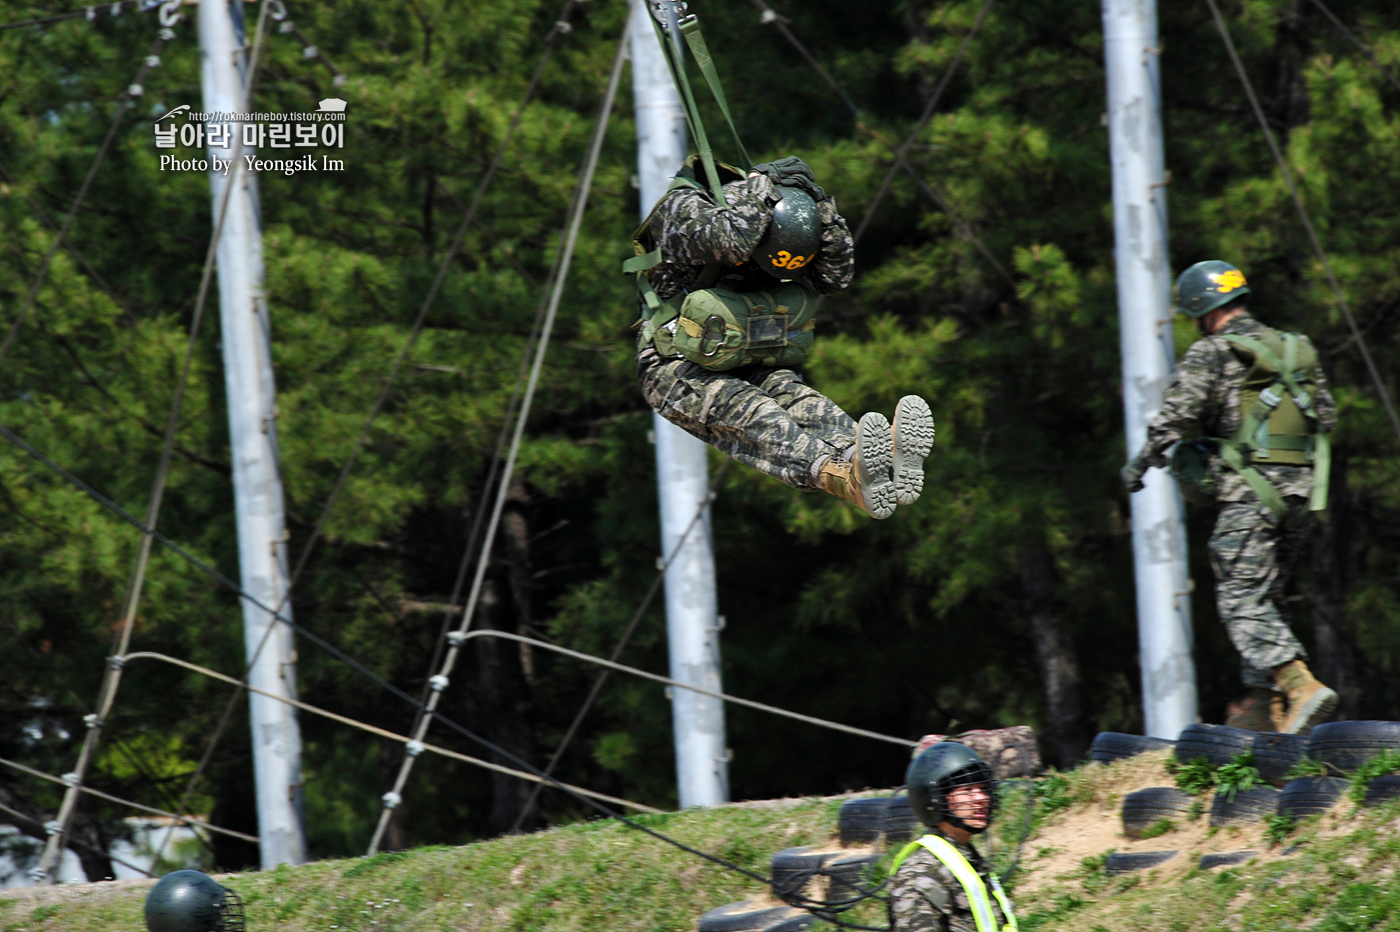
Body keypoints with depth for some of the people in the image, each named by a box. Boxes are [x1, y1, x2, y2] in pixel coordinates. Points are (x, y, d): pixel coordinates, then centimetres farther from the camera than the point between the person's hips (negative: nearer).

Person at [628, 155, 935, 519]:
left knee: (791, 394, -27)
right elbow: (732, 239, -38)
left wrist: (825, 212, -17)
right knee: (743, 411, -34)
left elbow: (834, 277, -6)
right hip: (677, 370, -5)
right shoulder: (685, 210, -17)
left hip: (743, 366, 5)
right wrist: (762, 185, -25)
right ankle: (843, 476, -63)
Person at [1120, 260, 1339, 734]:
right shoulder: (1296, 349, 16)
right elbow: (1326, 416, 19)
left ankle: (1302, 687, -24)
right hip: (1302, 492, 7)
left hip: (1249, 491, -7)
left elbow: (1176, 414, -13)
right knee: (1265, 597, 16)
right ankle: (1263, 706, 13)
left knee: (1241, 599, -7)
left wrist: (1141, 462, 1)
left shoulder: (1212, 353, -5)